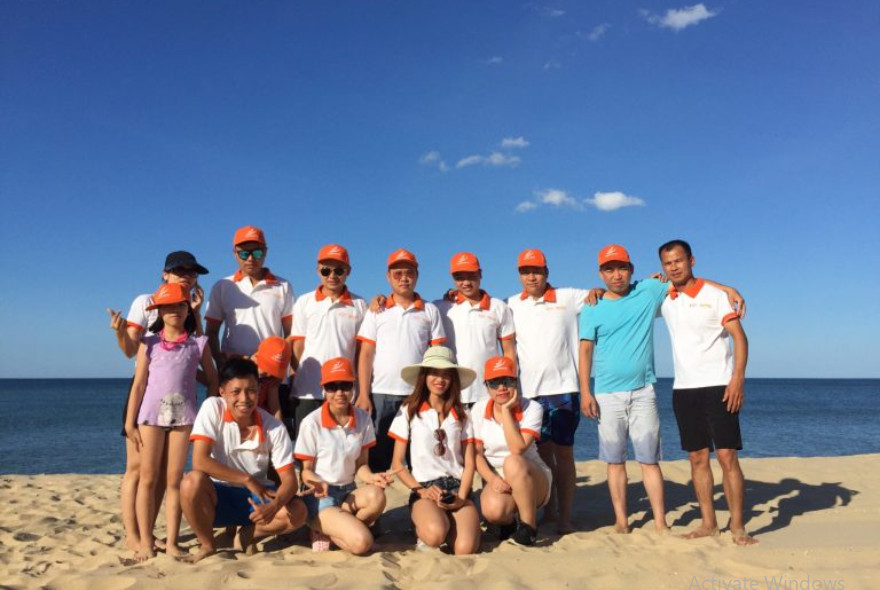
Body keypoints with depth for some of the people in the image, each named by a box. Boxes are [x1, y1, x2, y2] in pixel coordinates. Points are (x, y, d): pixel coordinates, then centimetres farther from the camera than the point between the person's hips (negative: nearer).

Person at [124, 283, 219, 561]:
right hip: (152, 414, 0)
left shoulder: (199, 344, 4)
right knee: (148, 478, 5)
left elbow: (212, 380, 9)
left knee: (174, 480, 6)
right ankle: (146, 541, 14)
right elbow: (139, 384, 3)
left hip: (184, 415, 0)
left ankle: (171, 541, 12)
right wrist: (129, 422, 0)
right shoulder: (149, 344, 4)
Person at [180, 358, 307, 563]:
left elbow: (289, 479, -14)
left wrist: (274, 505, -36)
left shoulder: (274, 428, -12)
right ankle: (207, 545, -6)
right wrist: (247, 480, -21)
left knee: (298, 512, -25)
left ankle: (247, 535, 4)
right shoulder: (212, 408, -16)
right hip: (218, 496, -1)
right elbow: (200, 461, -24)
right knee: (193, 481, -33)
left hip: (255, 497, 1)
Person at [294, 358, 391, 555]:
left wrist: (372, 477, -19)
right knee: (362, 542, -26)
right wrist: (317, 484, -27)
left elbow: (361, 464, 3)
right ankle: (322, 529, 3)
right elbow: (306, 470, -4)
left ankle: (330, 528, -6)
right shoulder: (311, 423, -13)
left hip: (349, 492, 5)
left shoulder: (363, 418, -2)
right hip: (320, 496, -5)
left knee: (377, 496, -31)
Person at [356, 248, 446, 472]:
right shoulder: (376, 311, 7)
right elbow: (365, 355, 3)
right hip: (381, 394, 0)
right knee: (379, 456, 3)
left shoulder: (430, 311, 8)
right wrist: (363, 394, -5)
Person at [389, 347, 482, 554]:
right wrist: (421, 490, -10)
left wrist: (461, 497, -8)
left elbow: (469, 463, 8)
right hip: (424, 490, -2)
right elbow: (397, 464, 3)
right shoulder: (409, 411, 3)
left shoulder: (460, 415, 10)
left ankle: (450, 522, 9)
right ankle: (422, 529, 2)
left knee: (465, 549, -23)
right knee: (435, 536, -34)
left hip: (457, 488, 2)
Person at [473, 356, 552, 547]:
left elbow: (518, 448, -25)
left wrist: (506, 410, -23)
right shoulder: (479, 410, -3)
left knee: (513, 462, -36)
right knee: (493, 510, -32)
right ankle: (508, 521, 8)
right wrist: (492, 479, -21)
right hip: (497, 479, 2)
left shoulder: (531, 408, -11)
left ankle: (529, 526, -17)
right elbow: (476, 453, -5)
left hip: (532, 480, -2)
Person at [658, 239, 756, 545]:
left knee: (727, 456, -5)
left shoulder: (714, 295, -4)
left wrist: (738, 378, -19)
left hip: (717, 386, -4)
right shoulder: (665, 300, 9)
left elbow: (739, 336, -8)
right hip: (683, 390, 4)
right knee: (698, 458, 8)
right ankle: (708, 523, 16)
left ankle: (737, 525, 5)